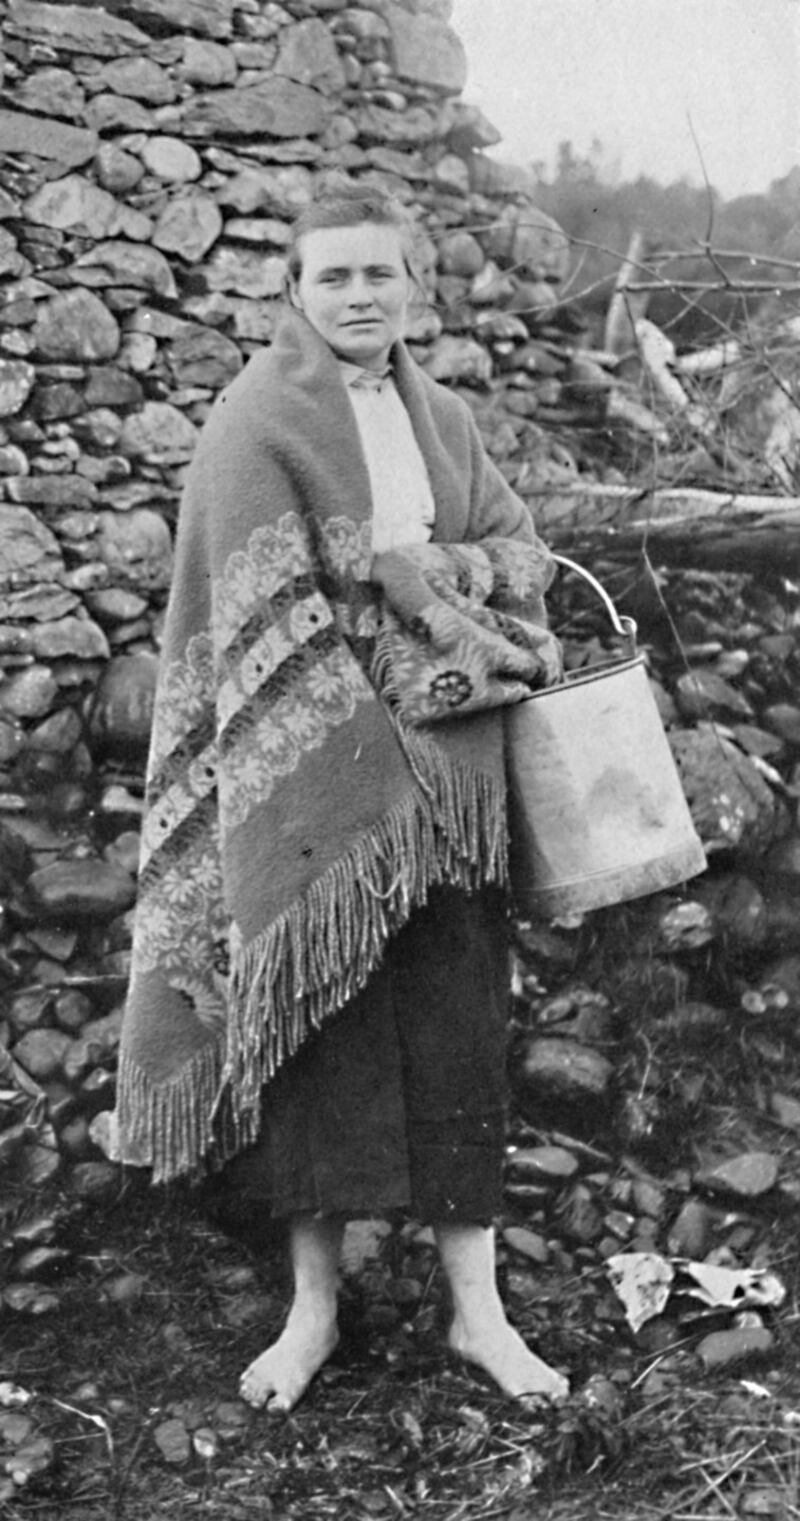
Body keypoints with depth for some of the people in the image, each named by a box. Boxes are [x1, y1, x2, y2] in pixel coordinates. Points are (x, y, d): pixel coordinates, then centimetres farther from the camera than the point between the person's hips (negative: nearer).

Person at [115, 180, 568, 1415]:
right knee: (319, 1024, 4)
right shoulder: (256, 422, -6)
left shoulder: (442, 419, 12)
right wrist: (435, 649, -17)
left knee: (455, 1024, 7)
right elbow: (275, 620, -13)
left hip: (444, 772, 4)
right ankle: (314, 1304, 20)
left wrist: (441, 572, -10)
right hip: (312, 776, -4)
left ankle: (477, 1307, 18)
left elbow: (526, 550, 10)